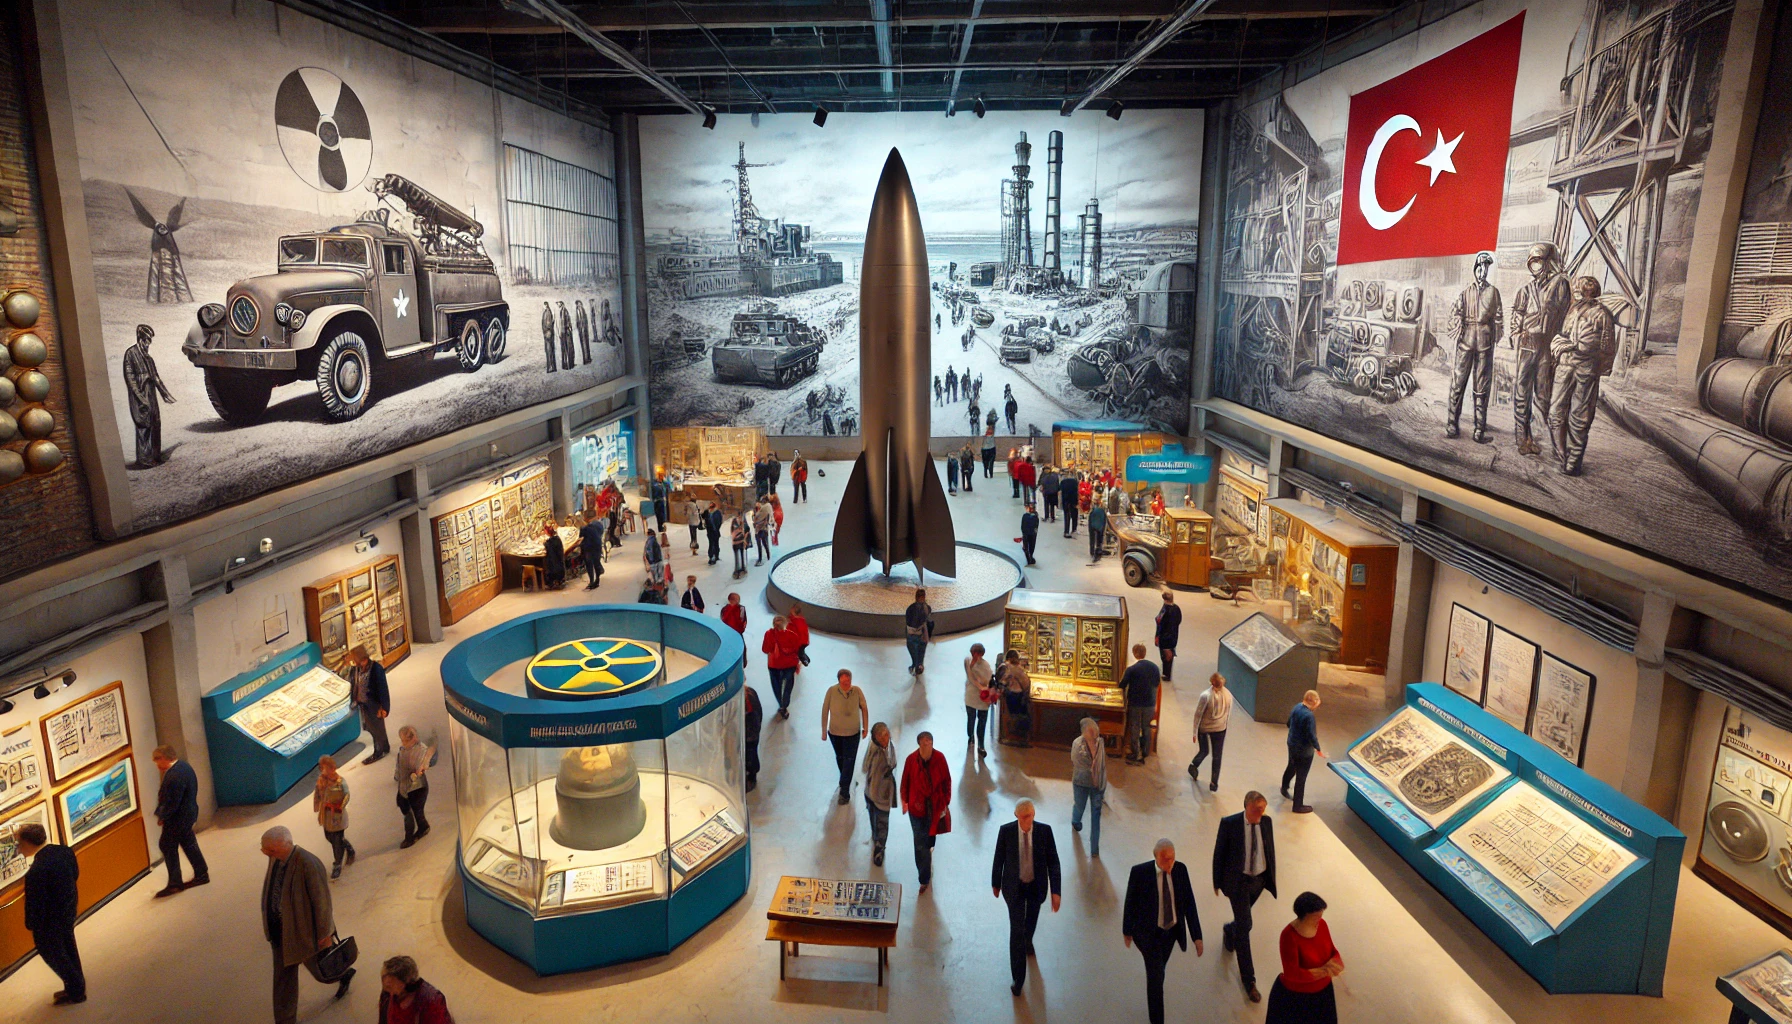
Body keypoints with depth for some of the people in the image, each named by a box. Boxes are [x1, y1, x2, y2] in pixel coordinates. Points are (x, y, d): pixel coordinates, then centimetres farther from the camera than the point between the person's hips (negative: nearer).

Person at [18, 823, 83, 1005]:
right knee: (68, 948, 26)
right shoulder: (65, 850, -11)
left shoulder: (36, 871, -35)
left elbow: (35, 904, -24)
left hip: (50, 921, -7)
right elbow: (75, 874, 5)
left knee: (53, 954, 16)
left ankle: (76, 992, 30)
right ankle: (77, 986, 42)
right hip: (69, 909, 7)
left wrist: (31, 926, -8)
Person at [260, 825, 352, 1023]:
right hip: (281, 931, 6)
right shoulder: (275, 858, -9)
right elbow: (272, 891, 6)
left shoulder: (308, 864, -31)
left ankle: (345, 975, 49)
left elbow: (321, 901, -22)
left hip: (306, 931, -6)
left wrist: (325, 934, -15)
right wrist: (271, 927, 14)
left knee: (322, 971, 17)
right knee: (283, 979, 15)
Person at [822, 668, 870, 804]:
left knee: (849, 761, 0)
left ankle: (844, 792, 10)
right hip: (835, 732, 1)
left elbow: (864, 708, -4)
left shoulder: (857, 691, -19)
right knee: (840, 757, 23)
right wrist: (824, 731, -5)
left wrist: (866, 727, 1)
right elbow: (825, 710, -11)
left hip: (853, 733, -1)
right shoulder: (832, 691, -21)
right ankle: (845, 780, 50)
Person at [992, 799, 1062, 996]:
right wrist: (996, 883, 4)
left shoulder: (1045, 830, -21)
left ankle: (1028, 940, 61)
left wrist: (1056, 891, -17)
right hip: (1014, 886, -2)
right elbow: (999, 859, -8)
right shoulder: (1006, 831, -22)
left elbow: (1053, 861, -15)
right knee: (1016, 930, -1)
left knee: (1031, 920, 27)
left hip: (1037, 886, 2)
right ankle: (1018, 977, 12)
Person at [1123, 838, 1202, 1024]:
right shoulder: (1140, 872, -25)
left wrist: (1197, 936, -13)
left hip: (1172, 930, 4)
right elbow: (1130, 903, -11)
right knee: (1156, 976, -4)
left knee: (1158, 970, 24)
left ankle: (1153, 1002, 52)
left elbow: (1189, 903, -10)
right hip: (1149, 932, -4)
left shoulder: (1180, 869, -15)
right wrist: (1127, 931, 0)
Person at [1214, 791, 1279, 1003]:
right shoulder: (1229, 824, -20)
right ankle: (1248, 979, 7)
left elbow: (1270, 850, 4)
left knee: (1243, 920, 23)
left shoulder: (1267, 822, -9)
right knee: (1245, 926, -4)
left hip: (1259, 879, 4)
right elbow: (1219, 852, -10)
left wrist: (1271, 878, 10)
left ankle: (1229, 931, 59)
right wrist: (1217, 882, -4)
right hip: (1238, 881, -4)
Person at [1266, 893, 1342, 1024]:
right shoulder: (1289, 936, -32)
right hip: (1295, 996, -6)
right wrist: (1323, 971, -32)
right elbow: (1292, 973, -31)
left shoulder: (1321, 925, -13)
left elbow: (1332, 951, -1)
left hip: (1322, 990, 6)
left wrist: (1334, 963, -24)